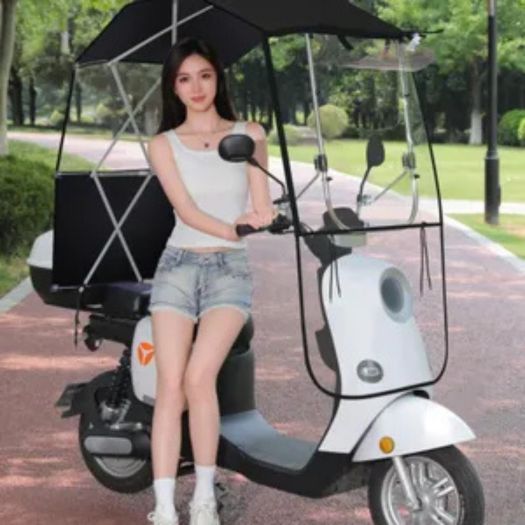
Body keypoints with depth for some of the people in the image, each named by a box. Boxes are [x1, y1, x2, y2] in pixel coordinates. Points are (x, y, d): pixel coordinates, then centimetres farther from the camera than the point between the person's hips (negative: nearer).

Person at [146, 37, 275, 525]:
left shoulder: (249, 134, 9)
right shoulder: (163, 145, 8)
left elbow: (263, 209, 3)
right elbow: (186, 209, -6)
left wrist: (258, 219, -19)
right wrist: (232, 230, -22)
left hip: (231, 268, -1)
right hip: (178, 265, 1)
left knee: (199, 377, -20)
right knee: (169, 386, -10)